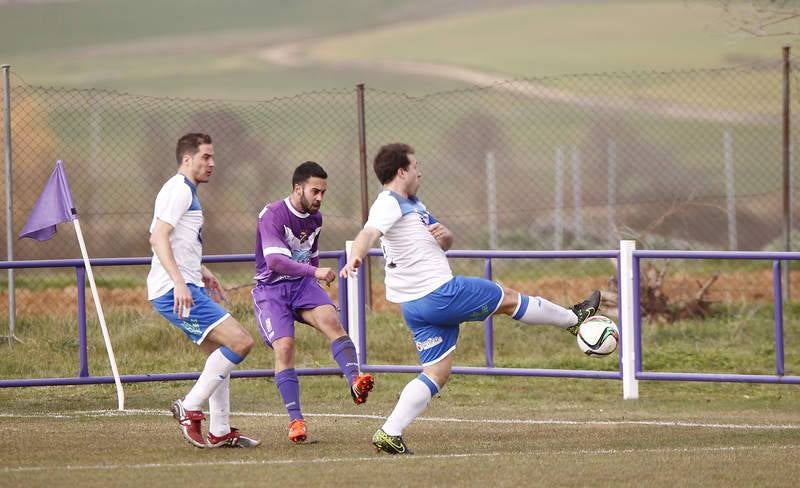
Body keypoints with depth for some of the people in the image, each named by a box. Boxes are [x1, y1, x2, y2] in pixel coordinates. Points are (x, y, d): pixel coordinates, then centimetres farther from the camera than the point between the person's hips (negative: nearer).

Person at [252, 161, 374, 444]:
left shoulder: (315, 218, 8)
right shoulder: (273, 215, -16)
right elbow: (274, 261, -29)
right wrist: (314, 272, -37)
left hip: (303, 284, 5)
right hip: (271, 289, -5)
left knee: (331, 320, -24)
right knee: (284, 347, -19)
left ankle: (355, 382, -40)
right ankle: (295, 420, -15)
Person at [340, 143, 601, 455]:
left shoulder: (413, 205, 17)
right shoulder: (388, 205, -16)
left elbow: (445, 244, 22)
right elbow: (368, 233, -36)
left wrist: (445, 235, -3)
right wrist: (355, 257, -58)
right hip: (440, 294, -10)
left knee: (437, 374, 9)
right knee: (508, 298, 9)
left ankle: (390, 434, -1)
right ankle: (573, 319, 31)